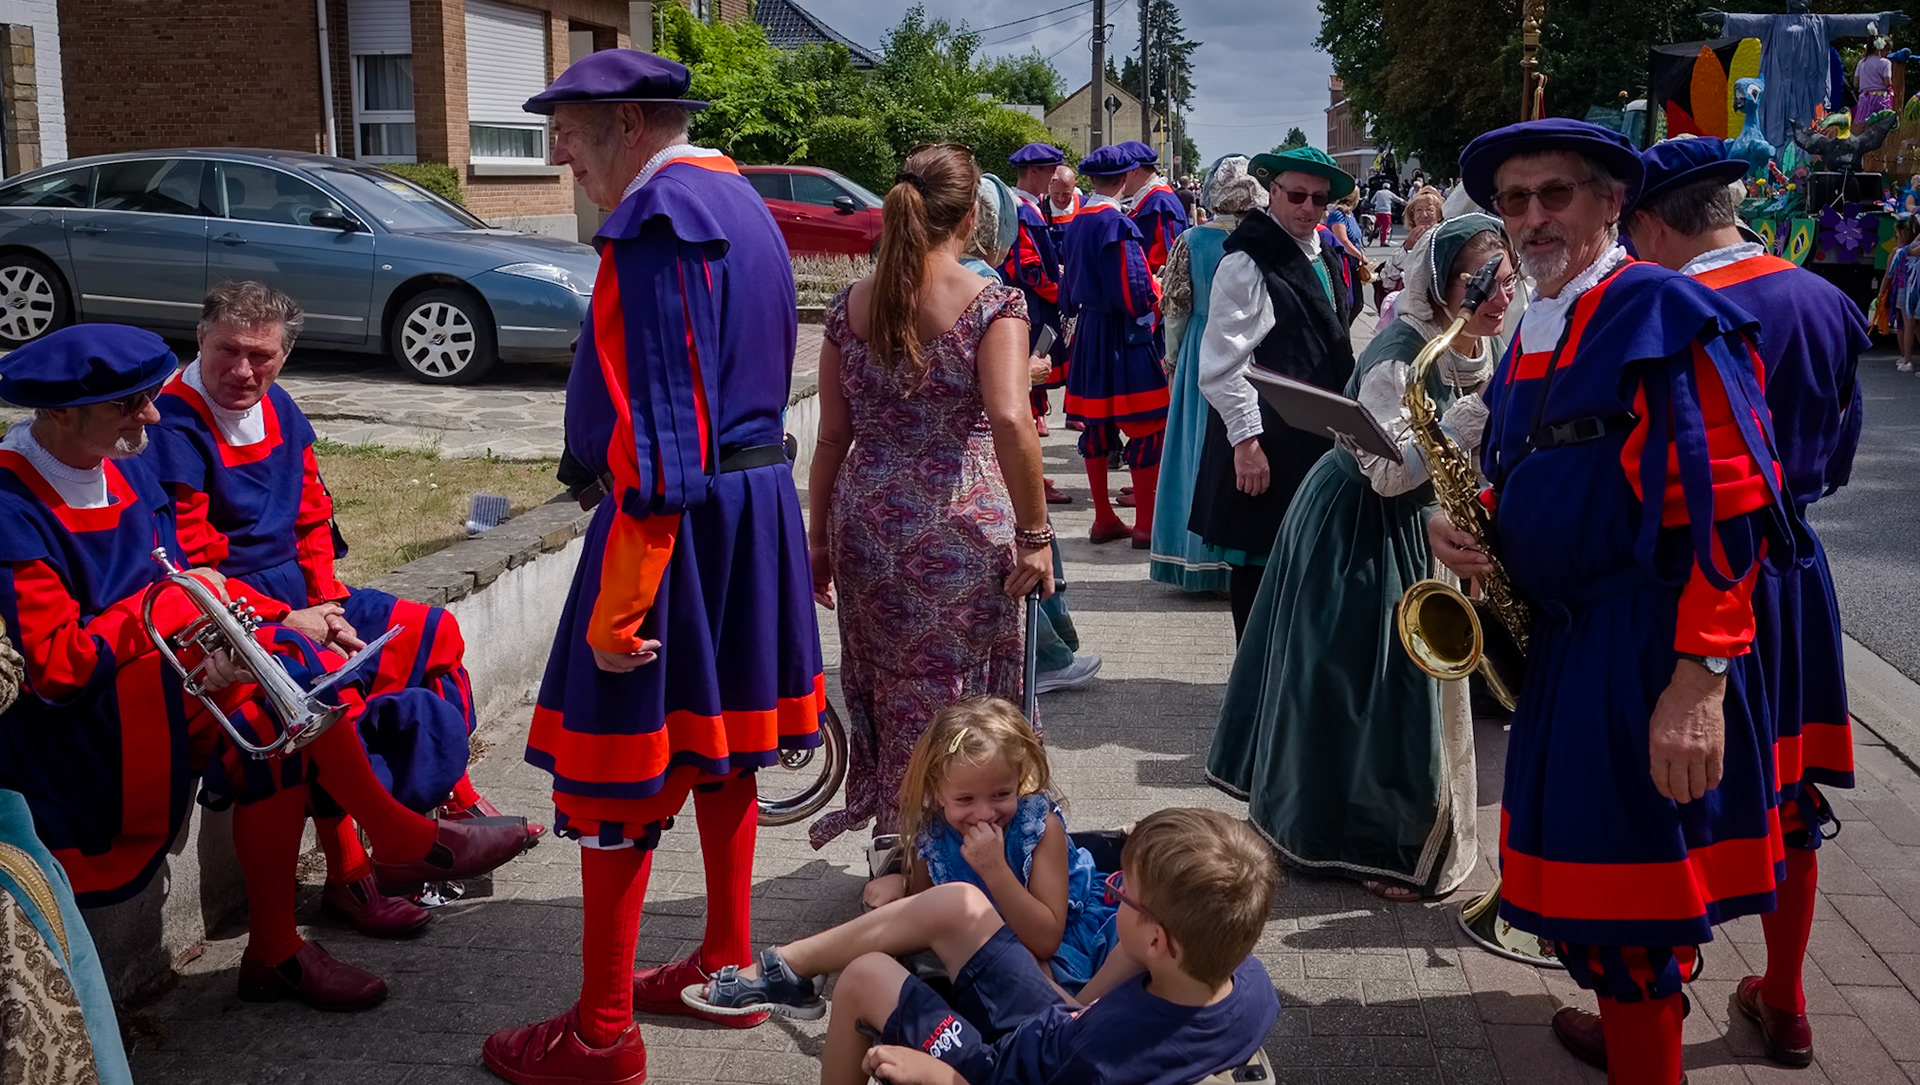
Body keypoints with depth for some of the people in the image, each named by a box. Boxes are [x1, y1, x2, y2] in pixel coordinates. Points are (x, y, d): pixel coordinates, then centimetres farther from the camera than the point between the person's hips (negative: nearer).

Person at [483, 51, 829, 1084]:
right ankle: (726, 965, 33)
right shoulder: (740, 204, 14)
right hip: (758, 500, 10)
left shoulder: (658, 216, -16)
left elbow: (654, 429, -23)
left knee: (618, 775, 0)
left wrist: (616, 605, -23)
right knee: (721, 745, 19)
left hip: (676, 517, -10)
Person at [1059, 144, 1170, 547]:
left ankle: (1104, 519, 20)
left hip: (1087, 333, 8)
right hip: (1124, 337, -8)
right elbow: (1136, 293, -21)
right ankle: (1145, 525, 1)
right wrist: (1155, 291, -2)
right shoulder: (1119, 225, -17)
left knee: (1096, 427, 12)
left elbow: (1068, 285, 15)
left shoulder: (1076, 222, 7)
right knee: (1146, 425, -1)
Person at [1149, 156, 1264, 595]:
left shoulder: (1191, 240, -3)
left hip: (1200, 353, 2)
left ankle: (1198, 559, 13)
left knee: (1199, 443, 9)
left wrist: (1172, 358, 12)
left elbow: (1175, 306, 0)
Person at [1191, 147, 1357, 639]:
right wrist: (1246, 440, -19)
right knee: (1257, 566, 0)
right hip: (1265, 445, -8)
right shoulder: (1246, 262, -12)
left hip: (1317, 437, 8)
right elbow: (1223, 364, -16)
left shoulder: (1324, 256, 14)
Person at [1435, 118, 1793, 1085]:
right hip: (1561, 644, 8)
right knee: (1573, 891, 15)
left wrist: (1701, 680, -23)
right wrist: (1462, 527, 1)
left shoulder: (1664, 314, -12)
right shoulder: (1530, 335, 14)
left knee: (1629, 930, -2)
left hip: (1649, 651, -8)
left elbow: (1729, 507, -18)